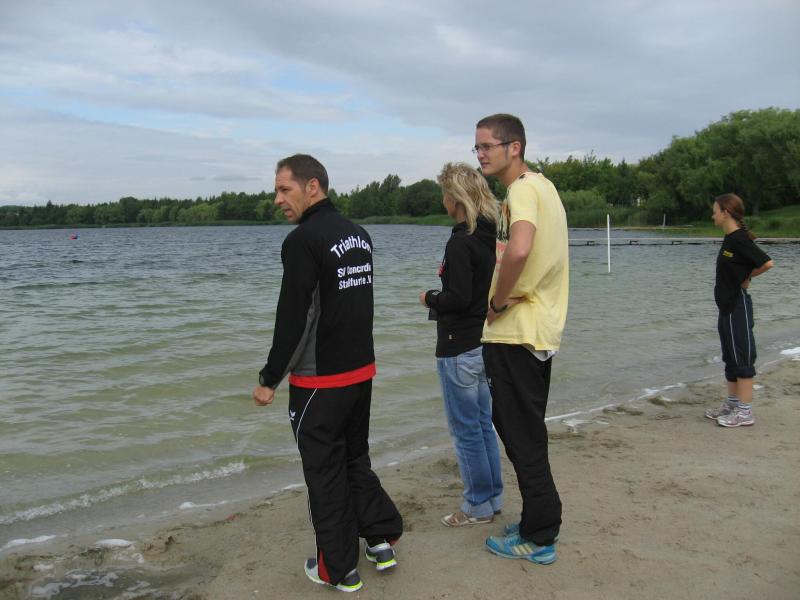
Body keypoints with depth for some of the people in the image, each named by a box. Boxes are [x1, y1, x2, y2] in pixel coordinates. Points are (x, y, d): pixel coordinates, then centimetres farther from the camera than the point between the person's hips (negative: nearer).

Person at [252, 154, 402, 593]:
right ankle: (381, 539, 26)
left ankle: (338, 570, 17)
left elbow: (291, 318, -19)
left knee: (325, 473, 6)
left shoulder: (303, 240, -17)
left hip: (320, 380, -8)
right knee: (355, 458, 22)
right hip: (362, 370, 8)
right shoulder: (359, 234, 9)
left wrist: (269, 378, -11)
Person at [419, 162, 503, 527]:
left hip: (459, 349, -9)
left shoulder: (460, 242, -19)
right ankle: (493, 498, 28)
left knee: (465, 429, 3)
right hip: (484, 343, 9)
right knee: (483, 425, 18)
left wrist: (430, 299, -6)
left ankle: (478, 506, 14)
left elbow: (459, 298, -24)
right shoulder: (490, 237, 8)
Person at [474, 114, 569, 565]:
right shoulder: (543, 186, 16)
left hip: (515, 334, -10)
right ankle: (541, 524, 30)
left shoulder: (523, 189, -16)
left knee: (522, 438, 1)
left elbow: (518, 250, -36)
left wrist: (497, 302, -22)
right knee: (527, 433, 19)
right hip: (539, 331, 10)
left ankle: (538, 539, 13)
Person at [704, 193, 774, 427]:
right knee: (730, 357, 16)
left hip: (738, 306, -10)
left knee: (742, 357, -4)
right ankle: (732, 403, 26)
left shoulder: (740, 239, -17)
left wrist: (746, 278, -10)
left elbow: (767, 263, -23)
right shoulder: (729, 239, 10)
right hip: (727, 305, 10)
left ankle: (745, 411, 3)